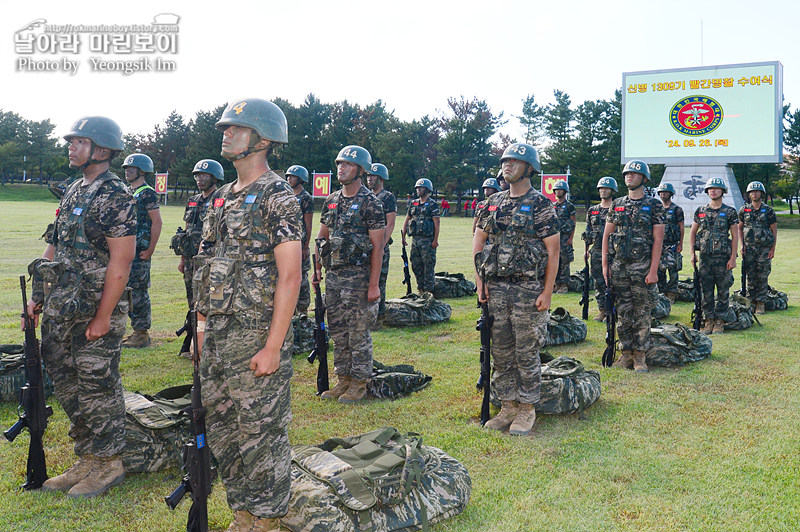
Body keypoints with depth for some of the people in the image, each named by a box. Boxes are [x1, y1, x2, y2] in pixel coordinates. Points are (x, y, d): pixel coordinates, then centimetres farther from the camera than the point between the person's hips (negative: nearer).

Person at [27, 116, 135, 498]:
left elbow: (120, 263, -18)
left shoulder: (115, 197, -13)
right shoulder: (73, 191, 14)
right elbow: (54, 249, 19)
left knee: (98, 387, 1)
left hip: (95, 311, -9)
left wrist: (103, 316, -19)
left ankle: (108, 465, 17)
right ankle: (87, 462, 28)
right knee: (67, 384, 14)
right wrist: (38, 296, 14)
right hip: (60, 309, 9)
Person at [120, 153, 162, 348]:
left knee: (139, 292, -6)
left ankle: (142, 334, 2)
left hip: (140, 252, -9)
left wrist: (150, 250, -17)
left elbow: (157, 222, -14)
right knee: (129, 291, 12)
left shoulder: (147, 193, -9)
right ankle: (136, 331, 21)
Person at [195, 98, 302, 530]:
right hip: (217, 337, 8)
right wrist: (203, 323, 15)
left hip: (257, 337, -8)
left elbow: (289, 278, -16)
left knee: (260, 431, 2)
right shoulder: (222, 198, 14)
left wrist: (273, 347, -20)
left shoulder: (278, 198, -11)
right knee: (222, 429, 16)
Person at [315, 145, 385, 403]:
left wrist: (374, 284, -16)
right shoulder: (331, 201, 12)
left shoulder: (370, 203, -9)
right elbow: (322, 237, 18)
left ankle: (359, 384, 14)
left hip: (358, 277, -7)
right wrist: (317, 268, 8)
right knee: (337, 331, 12)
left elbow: (378, 246, -12)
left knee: (359, 333, 1)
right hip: (333, 276, 7)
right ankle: (343, 379, 25)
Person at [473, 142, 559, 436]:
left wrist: (547, 292, -12)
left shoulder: (541, 205, -5)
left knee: (527, 353, 2)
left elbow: (553, 251, -7)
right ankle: (507, 406, 23)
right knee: (501, 351, 11)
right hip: (496, 289, 5)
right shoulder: (493, 203, 11)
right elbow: (478, 242, 13)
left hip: (528, 290, -5)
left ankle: (526, 409, 16)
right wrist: (480, 281, 4)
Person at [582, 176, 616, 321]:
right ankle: (602, 310, 16)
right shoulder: (593, 211, 13)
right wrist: (585, 250, 11)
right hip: (596, 252, 4)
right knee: (598, 282, 7)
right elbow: (587, 232, 16)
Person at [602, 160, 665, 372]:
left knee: (642, 313, 2)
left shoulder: (654, 205, -1)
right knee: (623, 313, 7)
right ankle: (625, 354, 16)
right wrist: (605, 264, 4)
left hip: (642, 266, -4)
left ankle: (640, 356, 11)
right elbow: (606, 235, 12)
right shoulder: (617, 204, 11)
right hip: (619, 265, 4)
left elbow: (658, 239, -6)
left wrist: (653, 270, -13)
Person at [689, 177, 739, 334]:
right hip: (704, 257, 2)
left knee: (723, 292, 2)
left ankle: (720, 321, 11)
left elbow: (735, 236, 0)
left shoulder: (730, 212, 1)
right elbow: (692, 233, 14)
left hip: (723, 257, -2)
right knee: (706, 291, 5)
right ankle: (708, 320, 14)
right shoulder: (700, 211, 9)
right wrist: (693, 253, 5)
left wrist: (733, 258, -8)